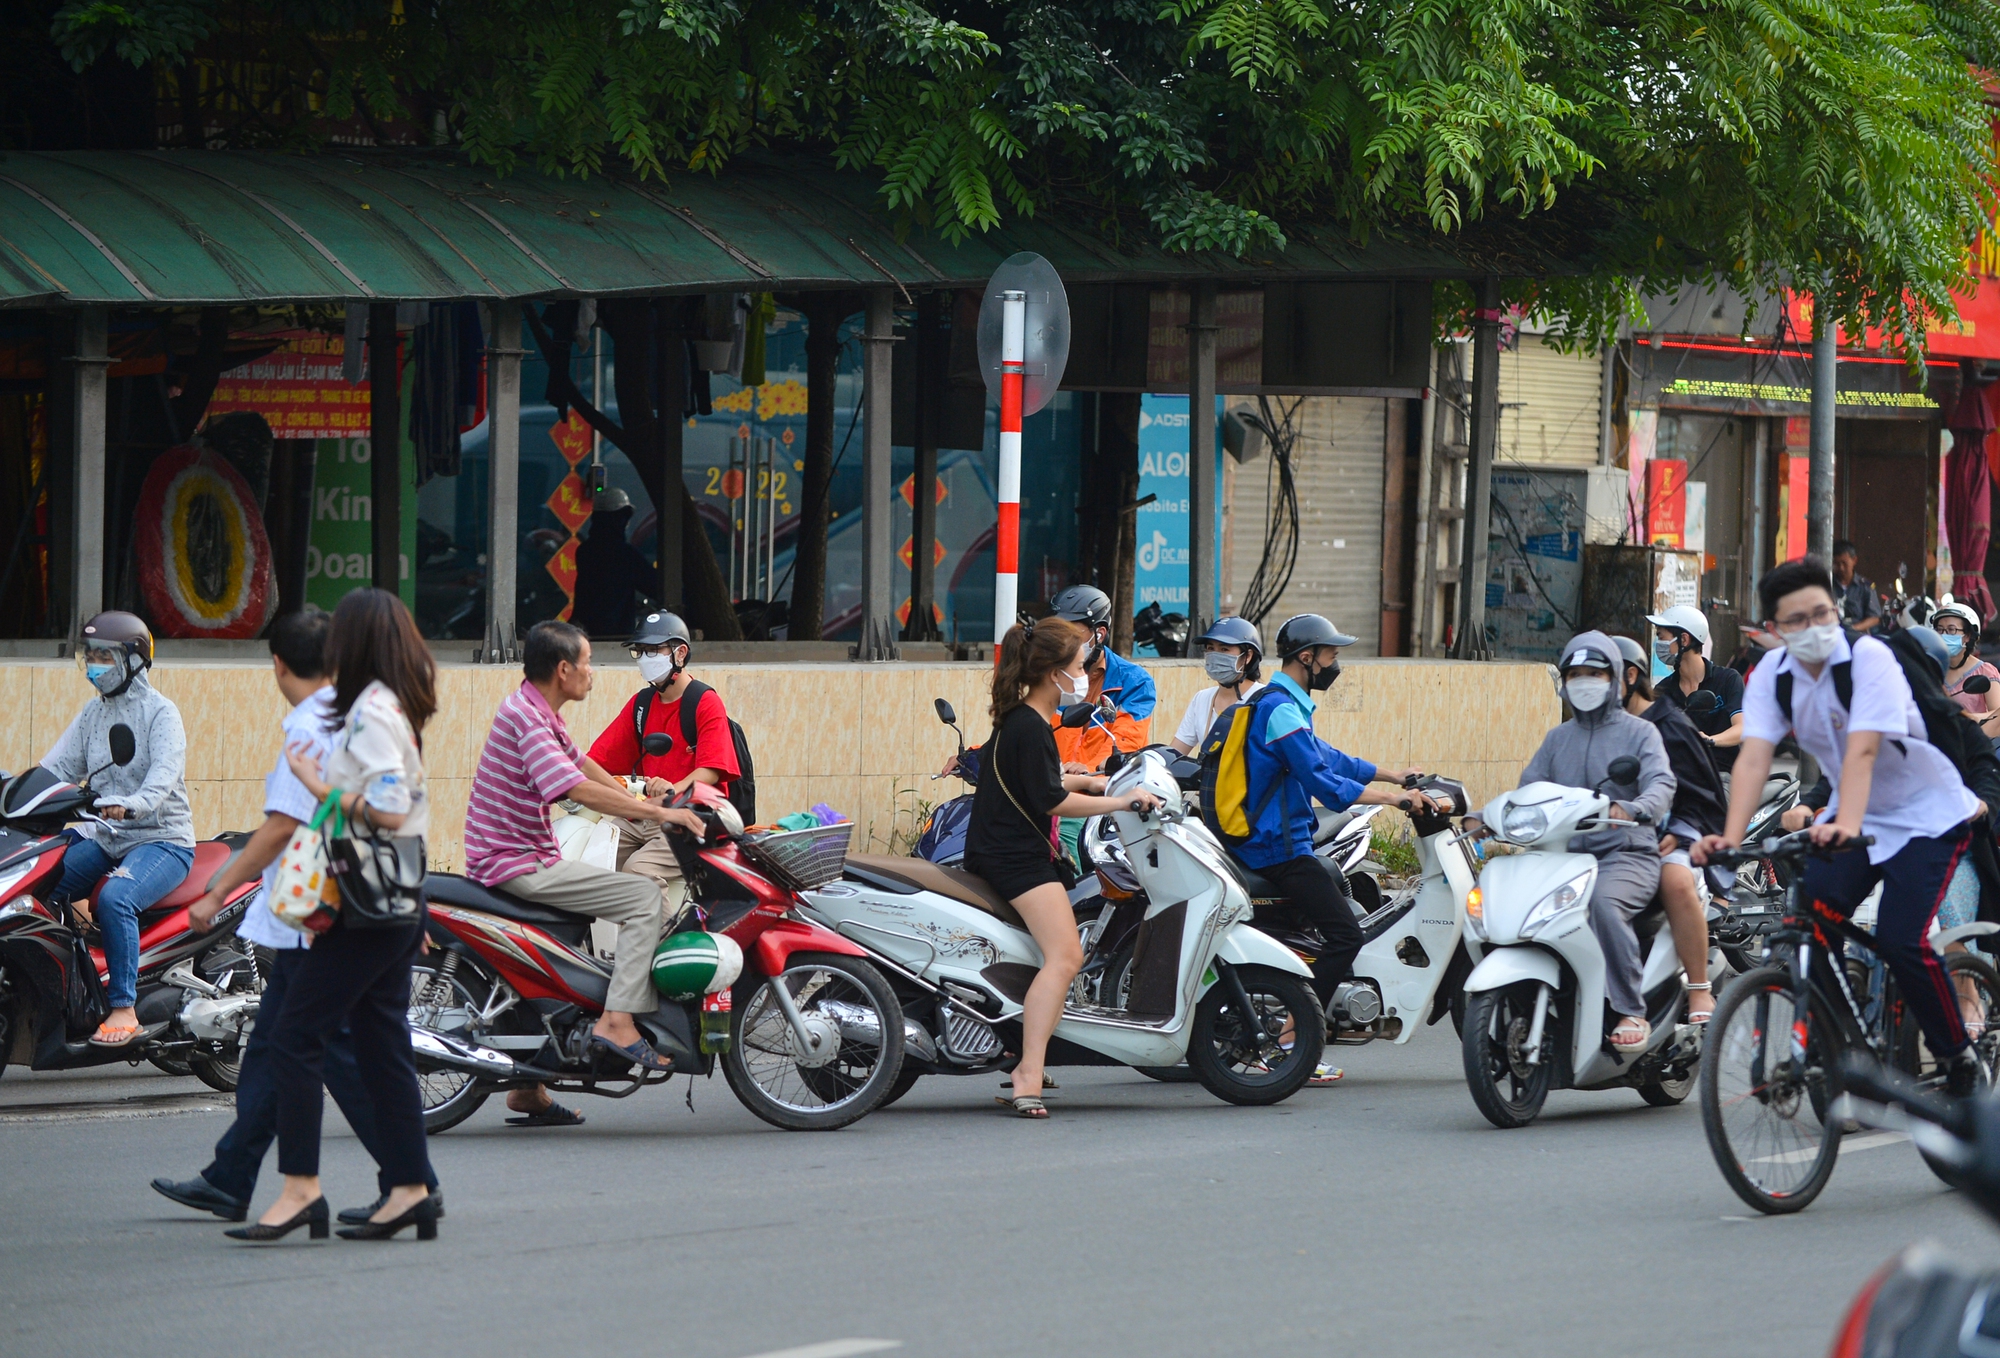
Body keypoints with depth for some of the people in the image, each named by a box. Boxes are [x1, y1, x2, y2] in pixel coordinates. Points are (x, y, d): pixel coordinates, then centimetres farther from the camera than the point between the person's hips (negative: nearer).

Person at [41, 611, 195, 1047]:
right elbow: (60, 765, 8)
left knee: (115, 897, -34)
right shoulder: (95, 712, 15)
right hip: (105, 837, 7)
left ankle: (124, 1009, -29)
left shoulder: (160, 712, -7)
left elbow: (164, 773, -23)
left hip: (162, 839, -7)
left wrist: (133, 804, -44)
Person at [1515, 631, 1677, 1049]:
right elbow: (1529, 788, 13)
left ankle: (1631, 1012, -32)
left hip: (1626, 854, -5)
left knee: (1602, 901, -37)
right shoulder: (1558, 739, 24)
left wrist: (1631, 809, -35)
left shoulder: (1639, 732, 7)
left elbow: (1661, 784, -11)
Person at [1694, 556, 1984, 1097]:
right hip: (1853, 817, 5)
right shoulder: (1772, 675, -8)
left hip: (1928, 815, -5)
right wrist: (1731, 837, -35)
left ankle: (1959, 1062, 1)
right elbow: (1754, 757, -20)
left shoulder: (1869, 658, -23)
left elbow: (1863, 749, -36)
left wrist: (1846, 825, -51)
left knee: (1900, 939, -19)